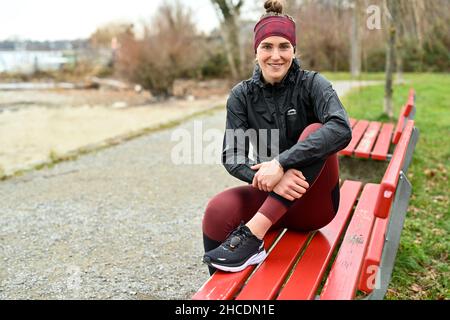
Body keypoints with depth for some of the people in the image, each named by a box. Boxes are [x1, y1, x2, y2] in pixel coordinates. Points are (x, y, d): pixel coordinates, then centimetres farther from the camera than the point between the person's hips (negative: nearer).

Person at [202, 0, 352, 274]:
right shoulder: (242, 95, -1)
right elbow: (232, 155, -12)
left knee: (315, 131, -29)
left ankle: (253, 233, -35)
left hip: (314, 202, -1)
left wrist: (280, 163, -36)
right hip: (269, 195, 2)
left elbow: (341, 129, -27)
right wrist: (266, 176, -33)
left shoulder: (312, 84, -8)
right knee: (218, 210, -30)